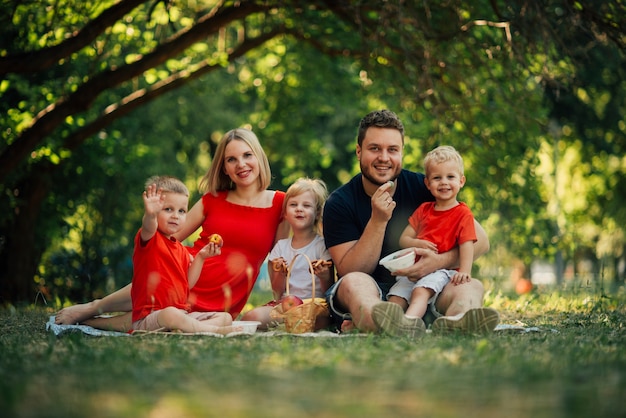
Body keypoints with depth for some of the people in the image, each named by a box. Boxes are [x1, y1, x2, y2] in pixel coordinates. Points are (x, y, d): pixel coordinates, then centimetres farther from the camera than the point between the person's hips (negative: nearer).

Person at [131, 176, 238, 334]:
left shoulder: (181, 250, 19)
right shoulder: (149, 239, -5)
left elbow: (187, 284, 13)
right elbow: (149, 228, -33)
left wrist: (200, 257, 7)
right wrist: (150, 215, -56)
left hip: (182, 314, 9)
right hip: (149, 318, -9)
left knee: (225, 317, -1)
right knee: (171, 314, -42)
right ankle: (213, 330, -29)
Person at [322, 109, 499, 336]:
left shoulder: (421, 188, 1)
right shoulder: (339, 203, -3)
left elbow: (480, 240, -3)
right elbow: (349, 272, -11)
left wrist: (440, 261, -22)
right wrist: (378, 221, -22)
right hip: (369, 297, -2)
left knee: (471, 286, -24)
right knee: (354, 283, -34)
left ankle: (453, 322, -61)